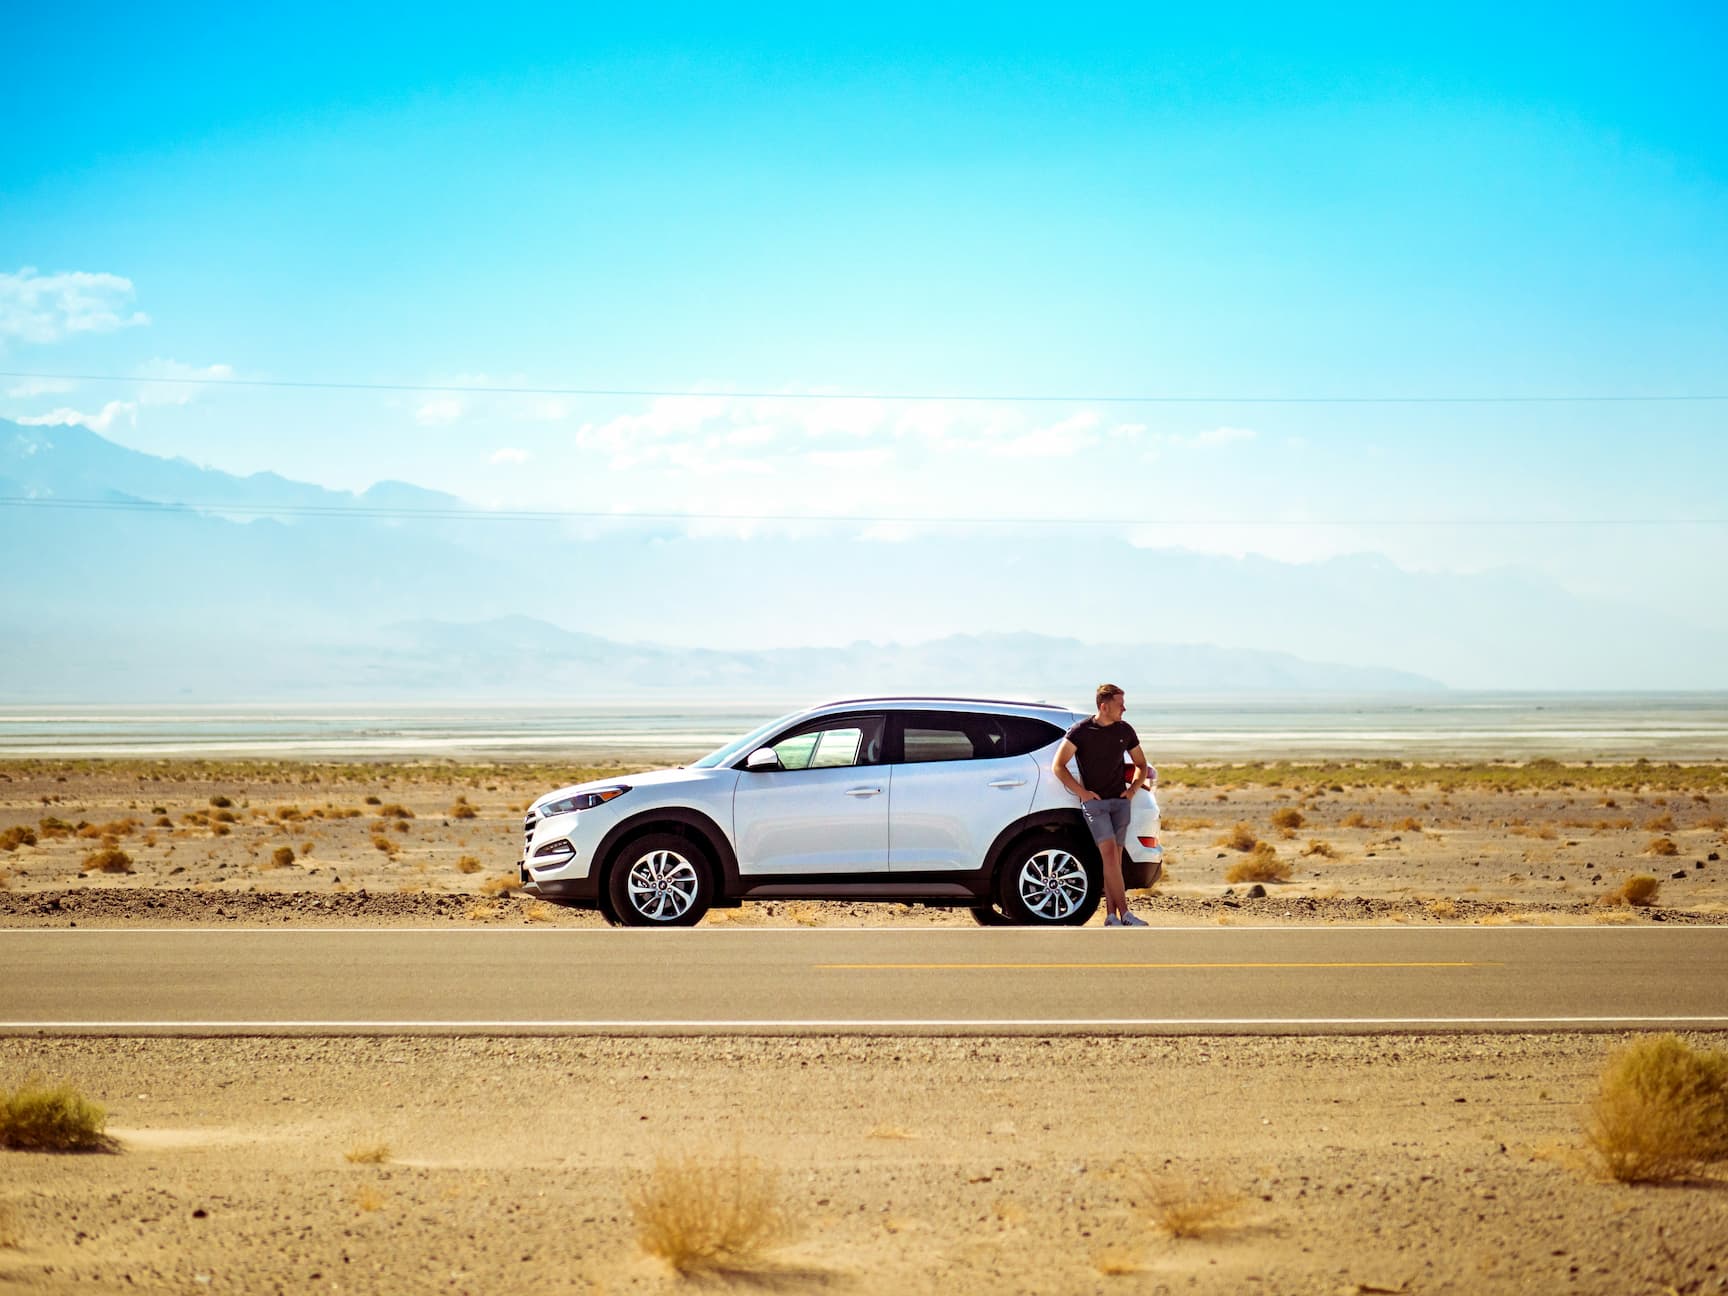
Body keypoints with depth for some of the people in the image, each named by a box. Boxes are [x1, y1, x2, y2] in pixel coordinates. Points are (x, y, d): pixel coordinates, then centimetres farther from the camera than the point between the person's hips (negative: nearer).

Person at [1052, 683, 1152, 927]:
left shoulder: (1125, 731, 9)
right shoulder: (1081, 731, -4)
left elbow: (1141, 765, 22)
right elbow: (1059, 766, -2)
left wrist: (1133, 788, 5)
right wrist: (1081, 792, -8)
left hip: (1120, 801, 4)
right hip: (1094, 802, -4)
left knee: (1115, 859, 1)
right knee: (1109, 854, -15)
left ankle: (1111, 915, 3)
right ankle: (1124, 914, -19)